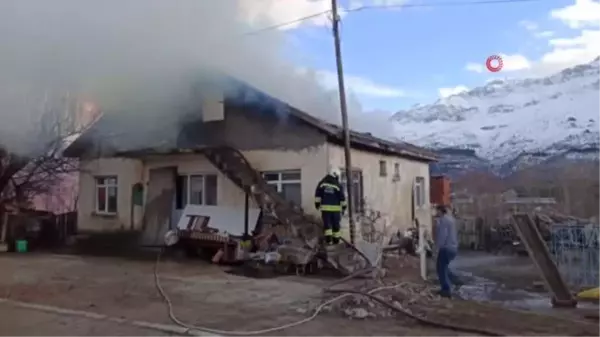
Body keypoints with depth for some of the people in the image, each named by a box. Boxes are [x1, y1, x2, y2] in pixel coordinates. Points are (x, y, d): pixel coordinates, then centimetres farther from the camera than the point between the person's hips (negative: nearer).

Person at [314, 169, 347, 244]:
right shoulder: (338, 185, -4)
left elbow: (318, 194, 0)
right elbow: (342, 197, -2)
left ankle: (328, 239, -11)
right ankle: (336, 239, 16)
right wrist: (344, 207, 7)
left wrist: (317, 203, 5)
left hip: (325, 207, 1)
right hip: (335, 208, -1)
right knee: (335, 224, 10)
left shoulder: (322, 183, 2)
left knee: (327, 224, 2)